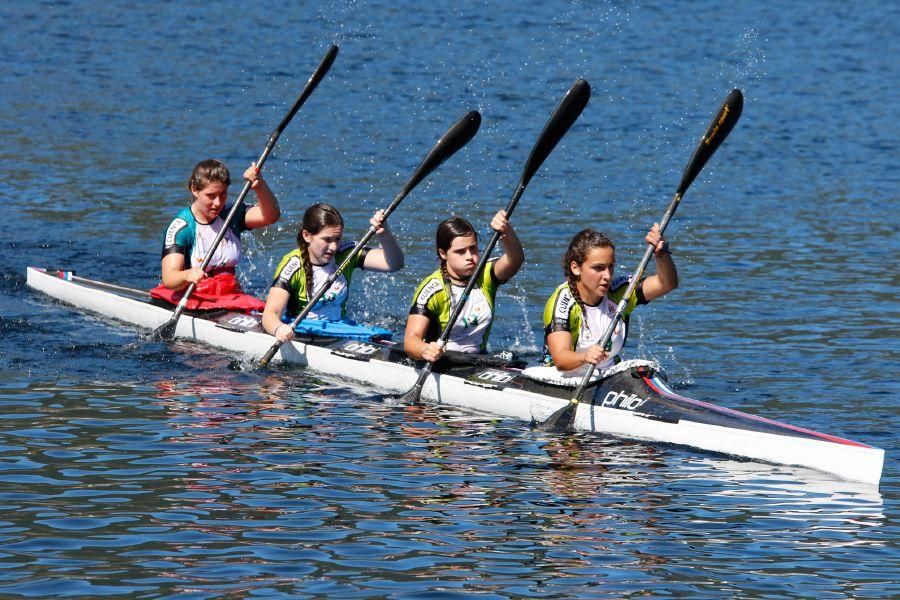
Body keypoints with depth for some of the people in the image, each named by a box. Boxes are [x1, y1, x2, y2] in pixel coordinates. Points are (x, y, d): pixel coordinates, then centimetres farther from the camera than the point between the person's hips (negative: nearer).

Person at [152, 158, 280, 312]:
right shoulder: (181, 226, -8)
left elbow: (270, 215, -7)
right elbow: (169, 279, -18)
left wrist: (260, 186, -25)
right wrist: (187, 276, -42)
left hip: (229, 296, 5)